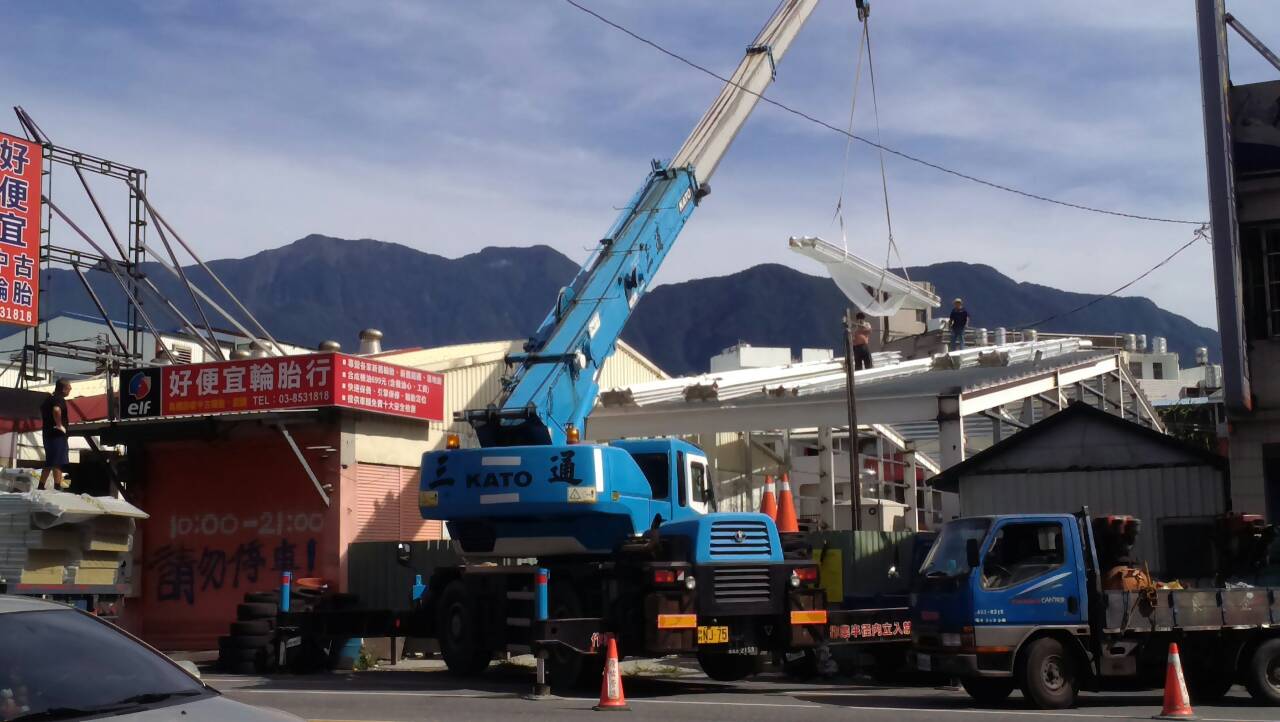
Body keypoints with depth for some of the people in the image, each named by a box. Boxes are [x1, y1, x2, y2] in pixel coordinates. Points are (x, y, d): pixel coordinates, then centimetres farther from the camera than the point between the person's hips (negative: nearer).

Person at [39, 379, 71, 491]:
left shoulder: (49, 398, 15)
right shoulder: (59, 399, -14)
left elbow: (42, 410, 31)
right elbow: (56, 410, -35)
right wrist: (59, 425, -24)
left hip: (48, 433, 9)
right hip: (57, 434, -9)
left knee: (49, 462, 15)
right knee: (58, 462, -7)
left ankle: (41, 485, 18)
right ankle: (58, 485, -8)